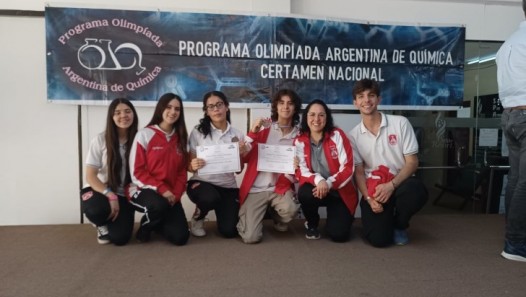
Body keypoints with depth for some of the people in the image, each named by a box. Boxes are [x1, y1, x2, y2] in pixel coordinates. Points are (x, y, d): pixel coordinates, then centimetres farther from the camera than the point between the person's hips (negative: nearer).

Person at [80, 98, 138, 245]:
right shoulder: (100, 139, -10)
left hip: (125, 196, 1)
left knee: (120, 238, -16)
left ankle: (111, 223, 24)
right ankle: (102, 225, 5)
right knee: (96, 209, -36)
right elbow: (90, 176, -10)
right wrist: (110, 195, -23)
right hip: (101, 191, -1)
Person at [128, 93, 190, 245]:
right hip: (143, 190, -4)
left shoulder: (180, 138, 7)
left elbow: (182, 172, 7)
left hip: (170, 195, 4)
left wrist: (176, 194, -10)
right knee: (160, 205, -38)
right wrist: (161, 189, -18)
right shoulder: (145, 134, -7)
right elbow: (137, 171, -10)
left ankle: (156, 223, 24)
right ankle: (145, 226, -1)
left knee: (180, 237, -10)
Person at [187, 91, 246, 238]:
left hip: (228, 186, 2)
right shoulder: (198, 132, -5)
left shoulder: (237, 135, 2)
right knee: (210, 198, -37)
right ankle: (198, 217, 1)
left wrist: (240, 154, -16)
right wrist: (192, 166, -26)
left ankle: (222, 210, 26)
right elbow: (189, 165, -3)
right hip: (201, 182, -2)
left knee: (229, 231, -10)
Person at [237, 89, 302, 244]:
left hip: (280, 187, 2)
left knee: (290, 210, -32)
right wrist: (253, 133, -17)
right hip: (255, 189, -1)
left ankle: (275, 214, 6)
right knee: (251, 237, -15)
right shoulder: (263, 128, -1)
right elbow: (244, 158, -5)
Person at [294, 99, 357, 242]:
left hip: (340, 191, -1)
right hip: (315, 188, 2)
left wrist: (328, 184, -27)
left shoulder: (337, 135, -10)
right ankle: (312, 224, 2)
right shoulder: (299, 141, -5)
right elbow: (301, 171, -10)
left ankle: (339, 216, 24)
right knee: (305, 194, -34)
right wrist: (318, 180, -30)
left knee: (338, 234, -16)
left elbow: (348, 167, -13)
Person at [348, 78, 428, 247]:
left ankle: (399, 225, -1)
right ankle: (385, 221, 21)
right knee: (378, 239, -20)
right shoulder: (354, 135, 1)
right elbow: (358, 172, 1)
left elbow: (412, 162, -5)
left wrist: (391, 185, -20)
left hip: (400, 183, 0)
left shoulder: (400, 123, -3)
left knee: (416, 191, -36)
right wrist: (368, 198, -16)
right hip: (373, 189, 0)